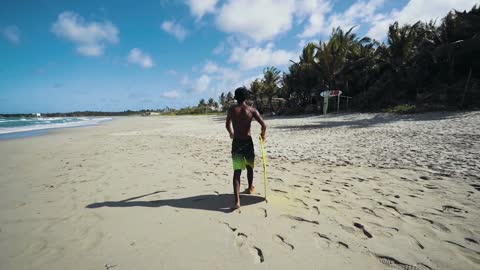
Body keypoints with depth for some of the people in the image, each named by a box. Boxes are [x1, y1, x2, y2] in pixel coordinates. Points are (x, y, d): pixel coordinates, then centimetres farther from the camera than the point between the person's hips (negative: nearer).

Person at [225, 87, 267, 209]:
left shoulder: (231, 109, 1)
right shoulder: (252, 110, -5)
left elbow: (227, 125, 16)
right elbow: (264, 125, -12)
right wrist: (263, 134, 9)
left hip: (236, 142, 1)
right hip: (247, 141, 0)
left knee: (237, 171, -2)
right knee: (249, 166, 23)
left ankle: (237, 201, -11)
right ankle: (250, 188, 44)